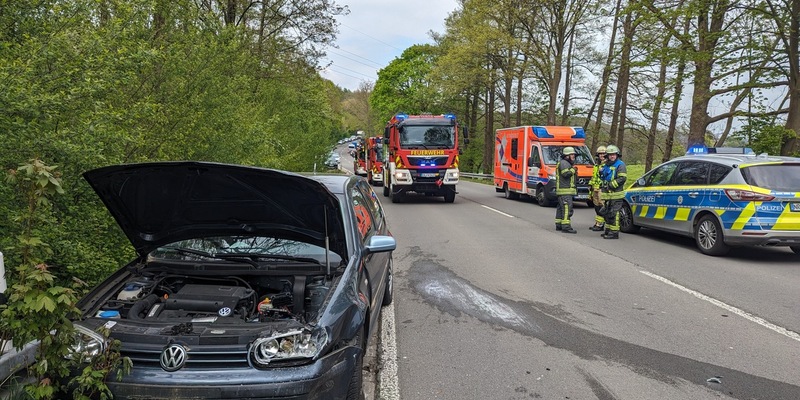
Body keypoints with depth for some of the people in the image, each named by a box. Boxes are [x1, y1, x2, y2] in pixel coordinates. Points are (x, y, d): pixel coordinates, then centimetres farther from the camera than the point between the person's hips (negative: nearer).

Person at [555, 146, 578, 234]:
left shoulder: (568, 163, 24)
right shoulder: (563, 163, -11)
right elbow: (566, 174, -23)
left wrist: (574, 172, 12)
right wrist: (573, 169, -10)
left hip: (566, 190, 11)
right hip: (565, 190, -11)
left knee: (561, 207, 12)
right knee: (567, 208, -15)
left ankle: (559, 225, 17)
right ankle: (566, 226, -19)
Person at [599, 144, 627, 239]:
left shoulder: (620, 165, -7)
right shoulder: (606, 165, 19)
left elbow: (622, 178, -18)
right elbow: (603, 177, 31)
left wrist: (611, 185, -19)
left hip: (616, 195, -9)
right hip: (607, 194, 9)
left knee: (614, 214, -10)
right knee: (608, 213, 15)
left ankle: (614, 232, -8)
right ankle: (608, 230, 25)